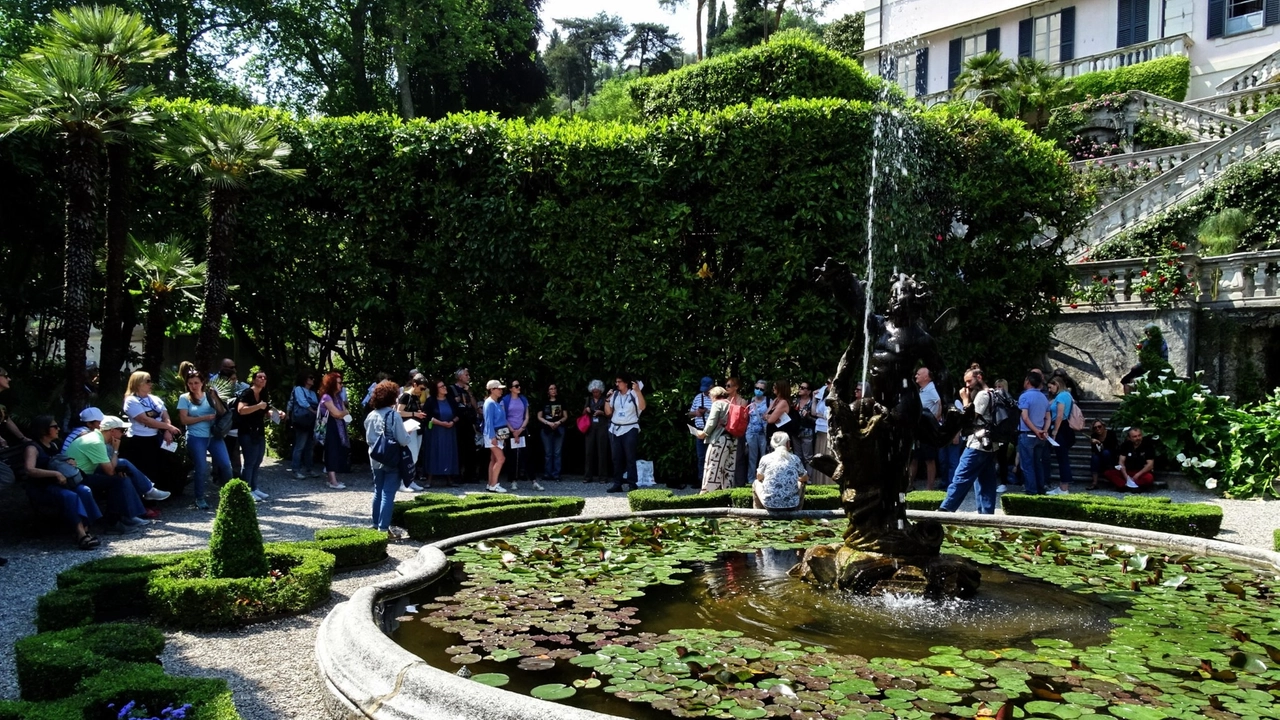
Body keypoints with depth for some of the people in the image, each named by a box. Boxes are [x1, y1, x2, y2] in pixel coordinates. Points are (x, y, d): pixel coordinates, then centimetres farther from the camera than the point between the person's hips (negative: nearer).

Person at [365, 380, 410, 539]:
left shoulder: (371, 416, 3)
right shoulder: (394, 415, -15)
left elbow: (368, 438, 14)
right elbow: (403, 441, -16)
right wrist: (408, 434, 3)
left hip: (375, 459, 6)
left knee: (378, 492, 16)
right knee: (388, 494, -3)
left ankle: (376, 525, 24)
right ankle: (384, 528, -4)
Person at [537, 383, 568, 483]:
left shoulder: (561, 403, 13)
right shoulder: (544, 403, 10)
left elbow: (565, 416, 10)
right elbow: (539, 417, 6)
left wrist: (559, 422, -9)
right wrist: (549, 423, -9)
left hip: (559, 429, 0)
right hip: (547, 429, 0)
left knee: (557, 453, -3)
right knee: (548, 453, -1)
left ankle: (556, 475, -1)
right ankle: (547, 474, 2)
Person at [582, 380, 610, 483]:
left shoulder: (605, 399, 3)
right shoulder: (589, 399, 14)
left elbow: (609, 414, 3)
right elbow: (583, 413, 20)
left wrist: (601, 412, -13)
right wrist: (586, 409, -1)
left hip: (602, 427, -3)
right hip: (590, 427, 3)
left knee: (602, 451, -3)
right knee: (589, 451, -2)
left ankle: (602, 475, 0)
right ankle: (588, 476, 0)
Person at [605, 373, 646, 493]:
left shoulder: (634, 394, -4)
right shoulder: (614, 395, 10)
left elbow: (642, 407, -20)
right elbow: (608, 412, 10)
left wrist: (638, 391, -26)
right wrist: (607, 399, -2)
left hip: (630, 429, -5)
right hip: (615, 429, 5)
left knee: (630, 457, -7)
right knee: (617, 458, 4)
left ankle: (633, 484, -7)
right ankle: (617, 484, 6)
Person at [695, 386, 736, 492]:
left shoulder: (717, 404, -2)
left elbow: (712, 422, -11)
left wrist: (704, 433, 3)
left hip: (720, 439, -7)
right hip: (733, 439, 7)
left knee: (713, 468, -6)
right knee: (728, 469, 8)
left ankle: (707, 492, -6)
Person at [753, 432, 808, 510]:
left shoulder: (766, 458, 1)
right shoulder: (795, 459, 4)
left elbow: (759, 477, 18)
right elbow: (805, 478, 19)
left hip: (770, 504, -1)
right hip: (791, 505, 1)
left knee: (757, 483, 28)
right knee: (801, 483, 30)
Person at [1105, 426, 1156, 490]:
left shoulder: (1148, 446, -8)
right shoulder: (1125, 445, 1)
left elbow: (1150, 465, -13)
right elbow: (1121, 462, -5)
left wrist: (1137, 475, -24)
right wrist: (1126, 476, -22)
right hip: (1127, 472, 3)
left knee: (1149, 478, -38)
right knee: (1108, 473, -21)